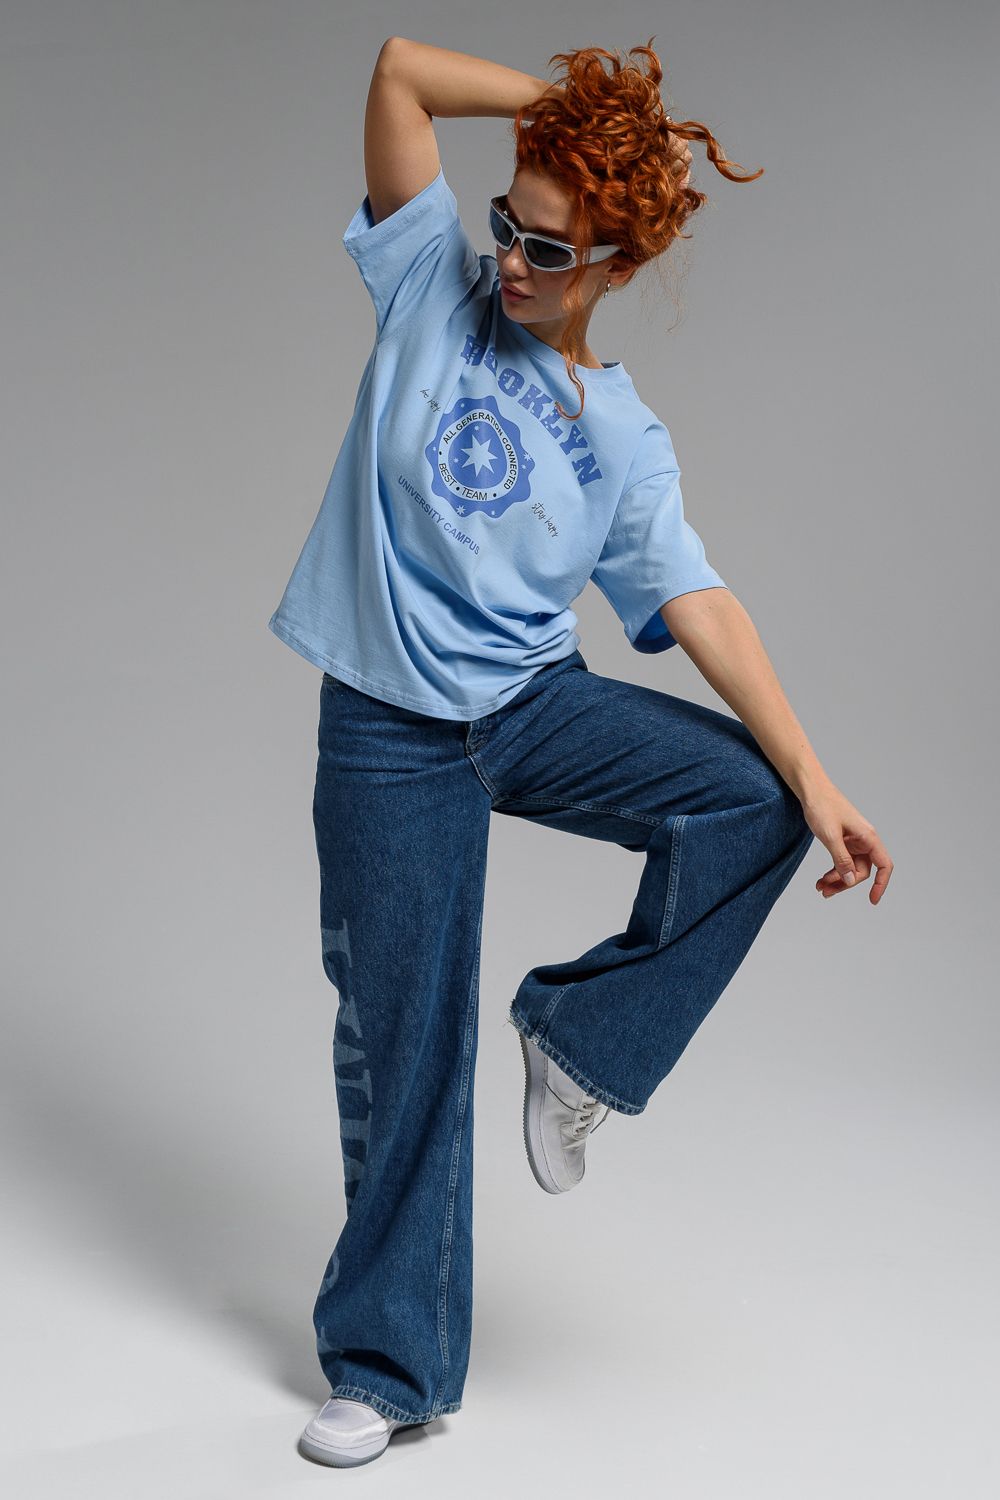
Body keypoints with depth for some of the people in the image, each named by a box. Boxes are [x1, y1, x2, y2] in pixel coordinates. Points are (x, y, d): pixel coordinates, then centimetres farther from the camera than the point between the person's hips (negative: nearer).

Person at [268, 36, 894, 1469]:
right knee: (402, 1041, 1)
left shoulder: (622, 436, 2)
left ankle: (581, 1033, 0)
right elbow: (401, 69, -4)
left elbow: (697, 605, -5)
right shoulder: (436, 284, 2)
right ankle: (389, 1367, 17)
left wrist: (816, 782, -15)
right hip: (390, 733, -1)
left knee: (752, 799, -23)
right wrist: (575, 103, -5)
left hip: (538, 703, 2)